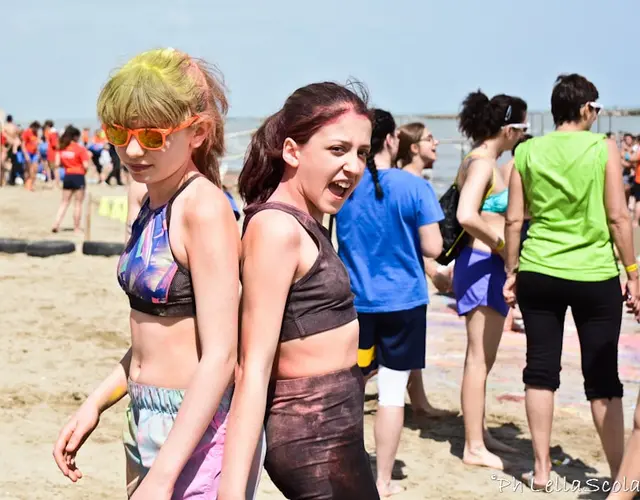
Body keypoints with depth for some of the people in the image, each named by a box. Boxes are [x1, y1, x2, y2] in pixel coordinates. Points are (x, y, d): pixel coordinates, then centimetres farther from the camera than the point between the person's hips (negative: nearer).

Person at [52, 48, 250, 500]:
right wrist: (95, 404, 12)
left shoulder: (204, 208, -19)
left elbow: (220, 356, -22)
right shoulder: (153, 202, 7)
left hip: (198, 428, -8)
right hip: (145, 419, 8)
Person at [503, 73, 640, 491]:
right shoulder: (604, 148, -4)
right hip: (595, 276, -2)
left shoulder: (527, 151, 3)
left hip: (539, 274, 2)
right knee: (602, 379, 6)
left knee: (541, 371, 10)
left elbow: (514, 220, 3)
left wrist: (512, 271, 12)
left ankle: (542, 469, 14)